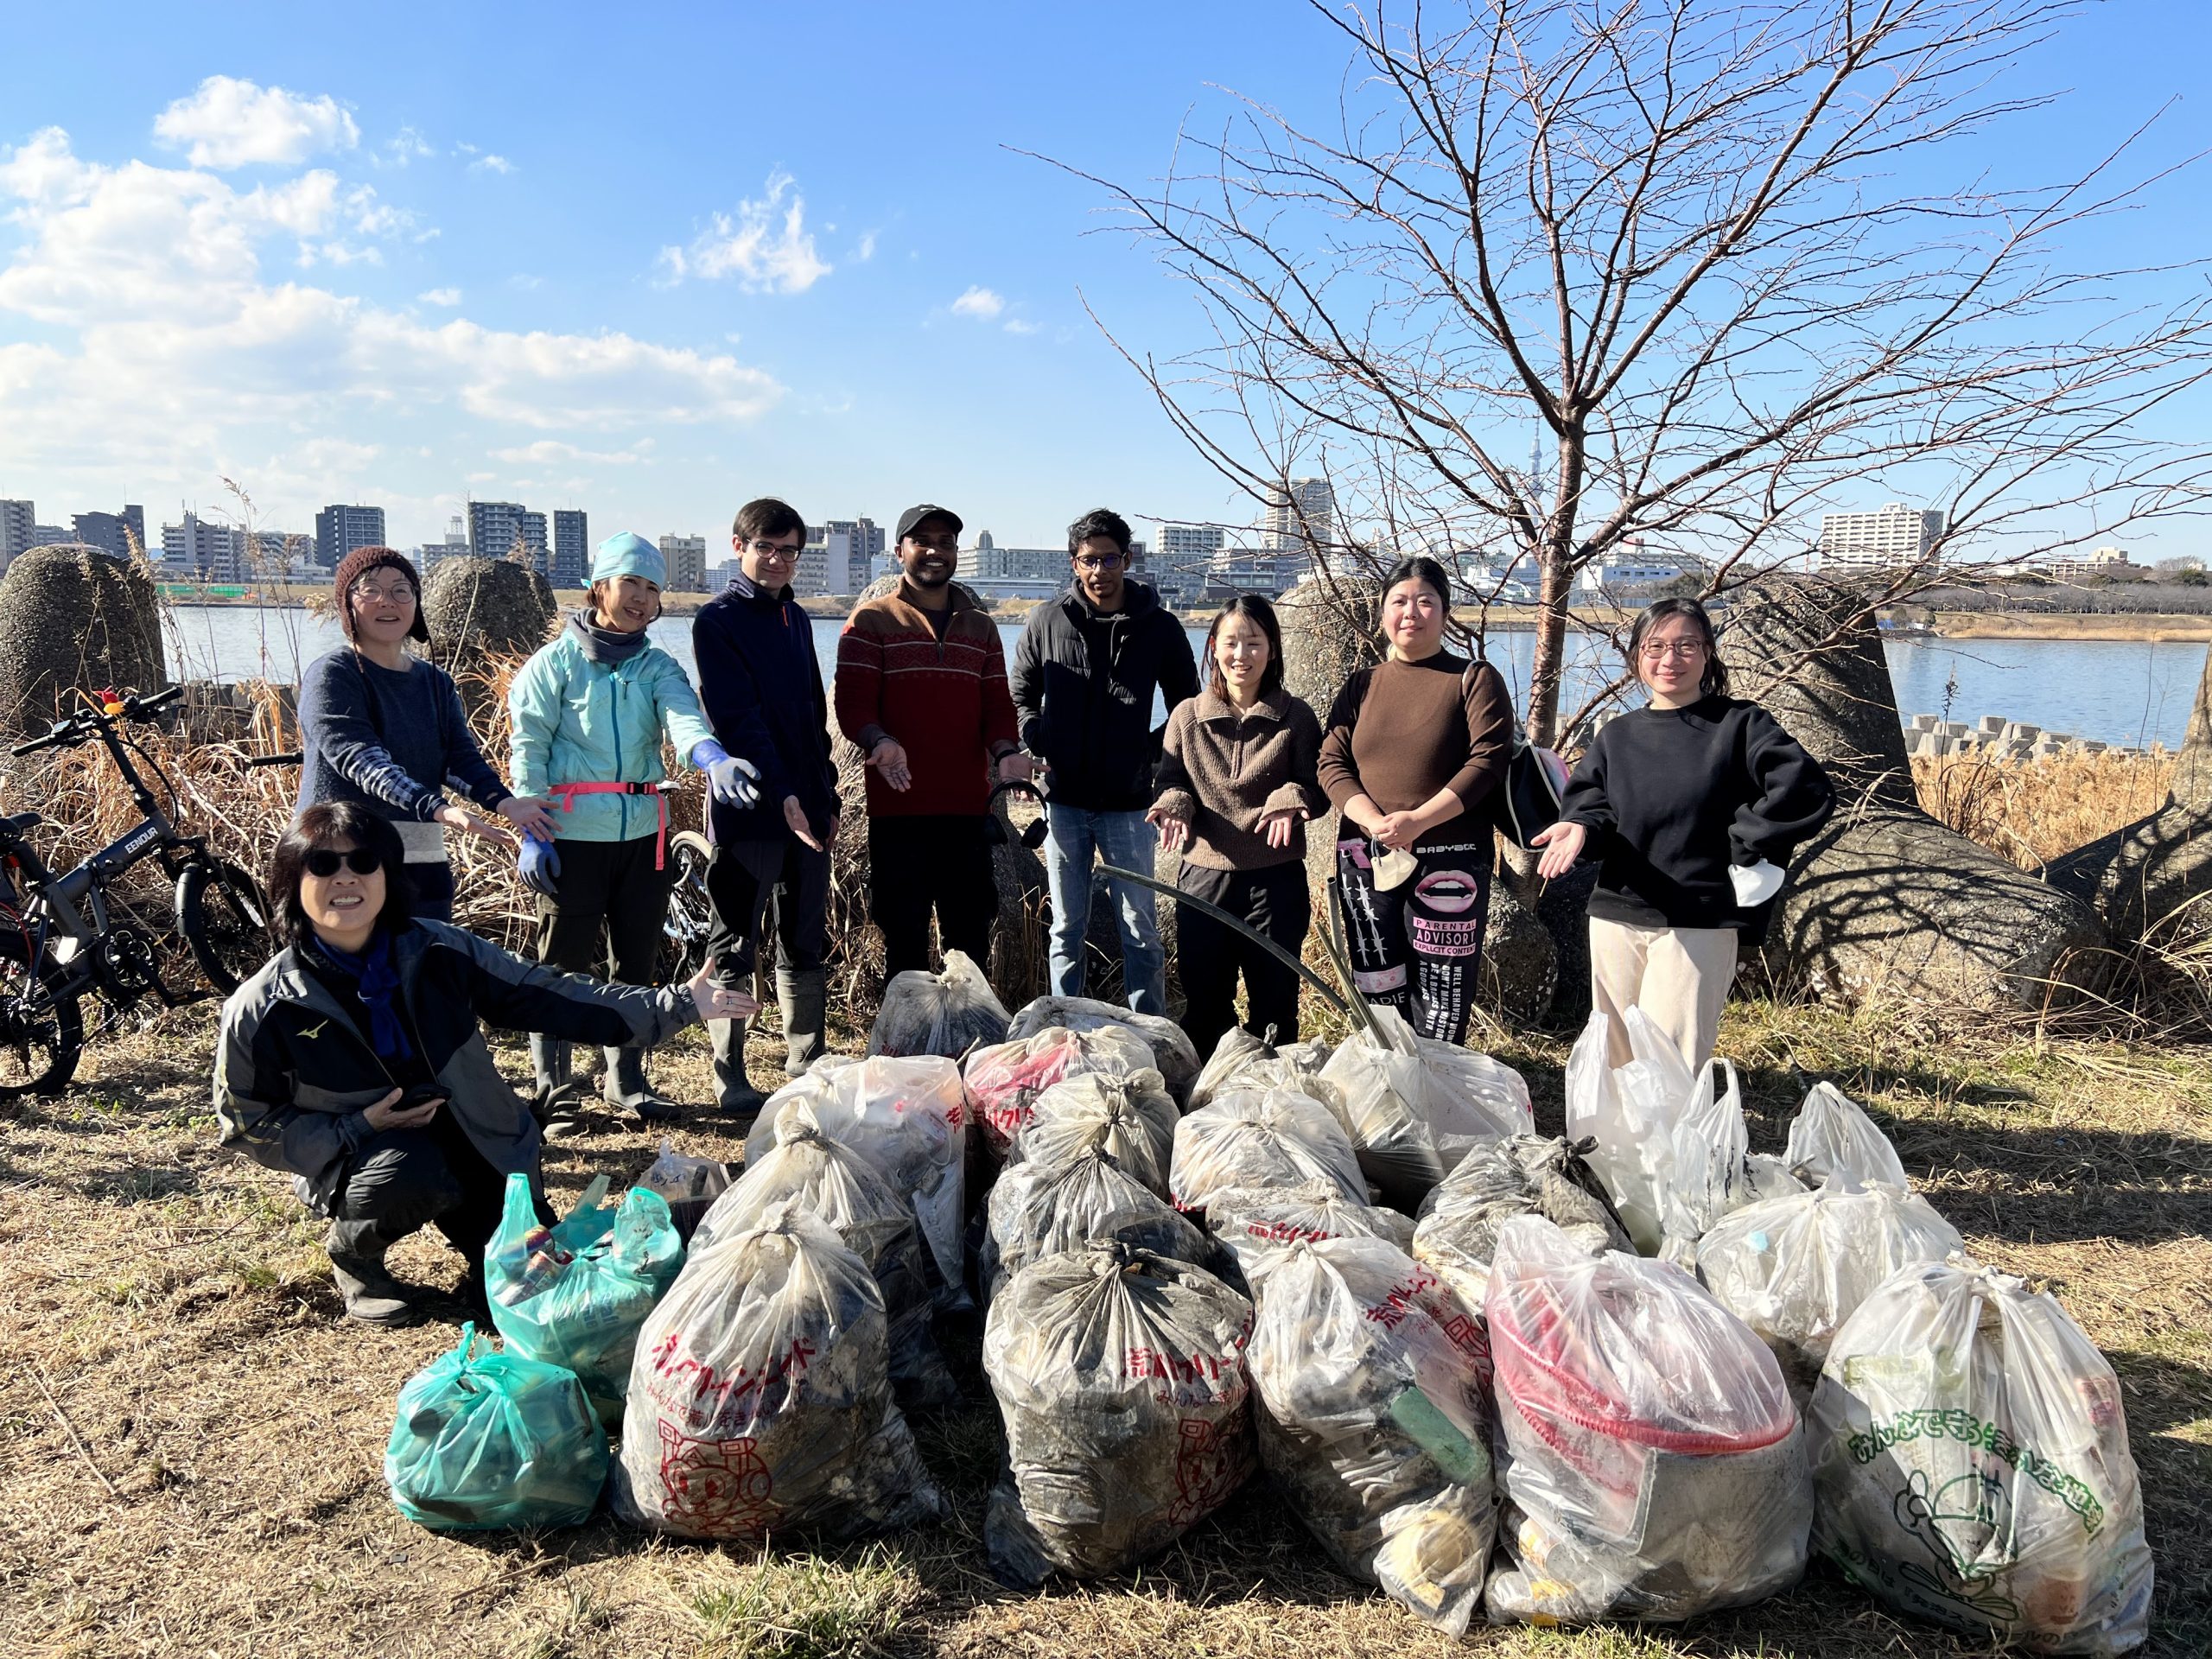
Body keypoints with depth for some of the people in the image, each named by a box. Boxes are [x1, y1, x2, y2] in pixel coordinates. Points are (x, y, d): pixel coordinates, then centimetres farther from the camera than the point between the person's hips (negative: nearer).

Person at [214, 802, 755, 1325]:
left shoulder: (439, 953, -11)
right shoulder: (262, 1009, -15)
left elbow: (552, 999, -8)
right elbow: (246, 1122, -4)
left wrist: (680, 1005, -13)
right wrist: (359, 1128, -19)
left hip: (483, 1147, 2)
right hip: (355, 1160, -2)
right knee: (411, 1176, -37)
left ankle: (476, 1232, 25)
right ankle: (351, 1250, -2)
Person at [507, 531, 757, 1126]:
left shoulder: (658, 666, 8)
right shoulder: (555, 662, -1)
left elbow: (681, 716, -14)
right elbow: (529, 750, -5)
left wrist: (711, 756, -36)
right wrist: (532, 833, -14)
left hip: (644, 833, 4)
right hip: (572, 835, -4)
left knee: (638, 962, 12)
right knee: (564, 965, 2)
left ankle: (627, 1081, 27)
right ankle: (554, 1089, 16)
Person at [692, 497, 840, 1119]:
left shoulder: (797, 619, 16)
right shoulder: (718, 620, -5)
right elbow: (737, 717, -15)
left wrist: (827, 796, 15)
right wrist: (782, 794, -23)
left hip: (806, 809, 6)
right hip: (748, 811, -6)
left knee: (805, 946, 11)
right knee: (736, 948, 3)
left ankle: (807, 1067, 21)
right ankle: (730, 1077, 12)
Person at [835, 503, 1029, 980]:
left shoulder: (980, 626, 16)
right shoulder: (871, 620, 4)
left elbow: (997, 704, 15)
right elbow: (852, 701, -5)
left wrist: (1004, 750, -6)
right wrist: (878, 740, -25)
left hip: (968, 807, 4)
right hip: (897, 807, -3)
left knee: (971, 935, 8)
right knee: (905, 940, 3)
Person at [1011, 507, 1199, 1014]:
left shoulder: (1159, 626, 0)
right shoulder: (1047, 621, 3)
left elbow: (1188, 707, 9)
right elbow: (1021, 696, 15)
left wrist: (1151, 754, -3)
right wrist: (1038, 745, 0)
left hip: (1128, 802, -1)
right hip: (1064, 800, 1)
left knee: (1140, 928, 3)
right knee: (1067, 928, 10)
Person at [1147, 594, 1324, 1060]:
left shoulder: (1295, 717, -1)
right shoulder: (1187, 716, 4)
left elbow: (1320, 787, -1)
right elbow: (1170, 781, 7)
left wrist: (1291, 799, -23)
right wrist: (1176, 805, -15)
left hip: (1275, 881, -1)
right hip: (1203, 877, 2)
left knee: (1274, 1004, 9)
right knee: (1204, 1000, 12)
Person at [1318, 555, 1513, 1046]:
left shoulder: (1474, 679, 3)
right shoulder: (1361, 686, 13)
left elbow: (1488, 760, -8)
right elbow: (1332, 764, 5)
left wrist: (1417, 820, -18)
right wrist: (1375, 823, -13)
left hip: (1449, 862, -3)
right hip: (1366, 859, 4)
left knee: (1443, 1008, -2)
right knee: (1378, 992, 9)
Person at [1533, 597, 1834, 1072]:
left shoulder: (1739, 724, -1)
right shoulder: (1616, 736, 10)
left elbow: (1809, 791, -11)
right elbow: (1585, 802, 4)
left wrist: (1741, 842, -9)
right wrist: (1579, 828, -18)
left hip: (1699, 925, -4)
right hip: (1616, 918, 4)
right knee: (1616, 1061, 10)